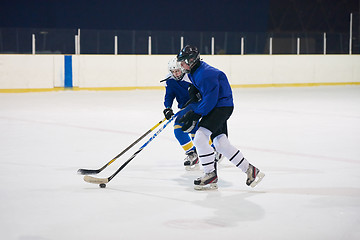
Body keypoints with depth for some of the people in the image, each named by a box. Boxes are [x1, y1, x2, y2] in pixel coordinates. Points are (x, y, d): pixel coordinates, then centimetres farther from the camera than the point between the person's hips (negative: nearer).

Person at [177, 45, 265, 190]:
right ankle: (250, 170, 18)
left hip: (222, 106, -10)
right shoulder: (194, 72, 9)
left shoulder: (205, 74, -23)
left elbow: (210, 100, -26)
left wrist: (194, 115, -24)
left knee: (200, 137, -18)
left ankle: (211, 175, -10)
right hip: (214, 107, 10)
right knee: (221, 144, 10)